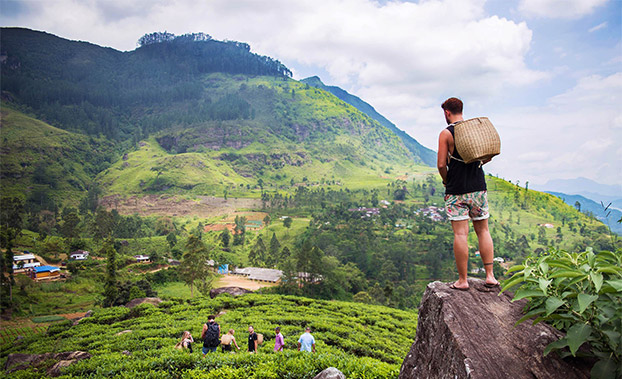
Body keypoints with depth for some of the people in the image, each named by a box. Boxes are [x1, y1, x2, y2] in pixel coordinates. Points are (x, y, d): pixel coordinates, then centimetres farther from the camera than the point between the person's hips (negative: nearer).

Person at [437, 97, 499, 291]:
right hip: (478, 187, 5)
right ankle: (490, 276, 12)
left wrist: (446, 181, 5)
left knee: (460, 234, -3)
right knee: (483, 231, 12)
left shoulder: (446, 133, -6)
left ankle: (462, 280, 2)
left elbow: (441, 164, -12)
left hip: (456, 190, -4)